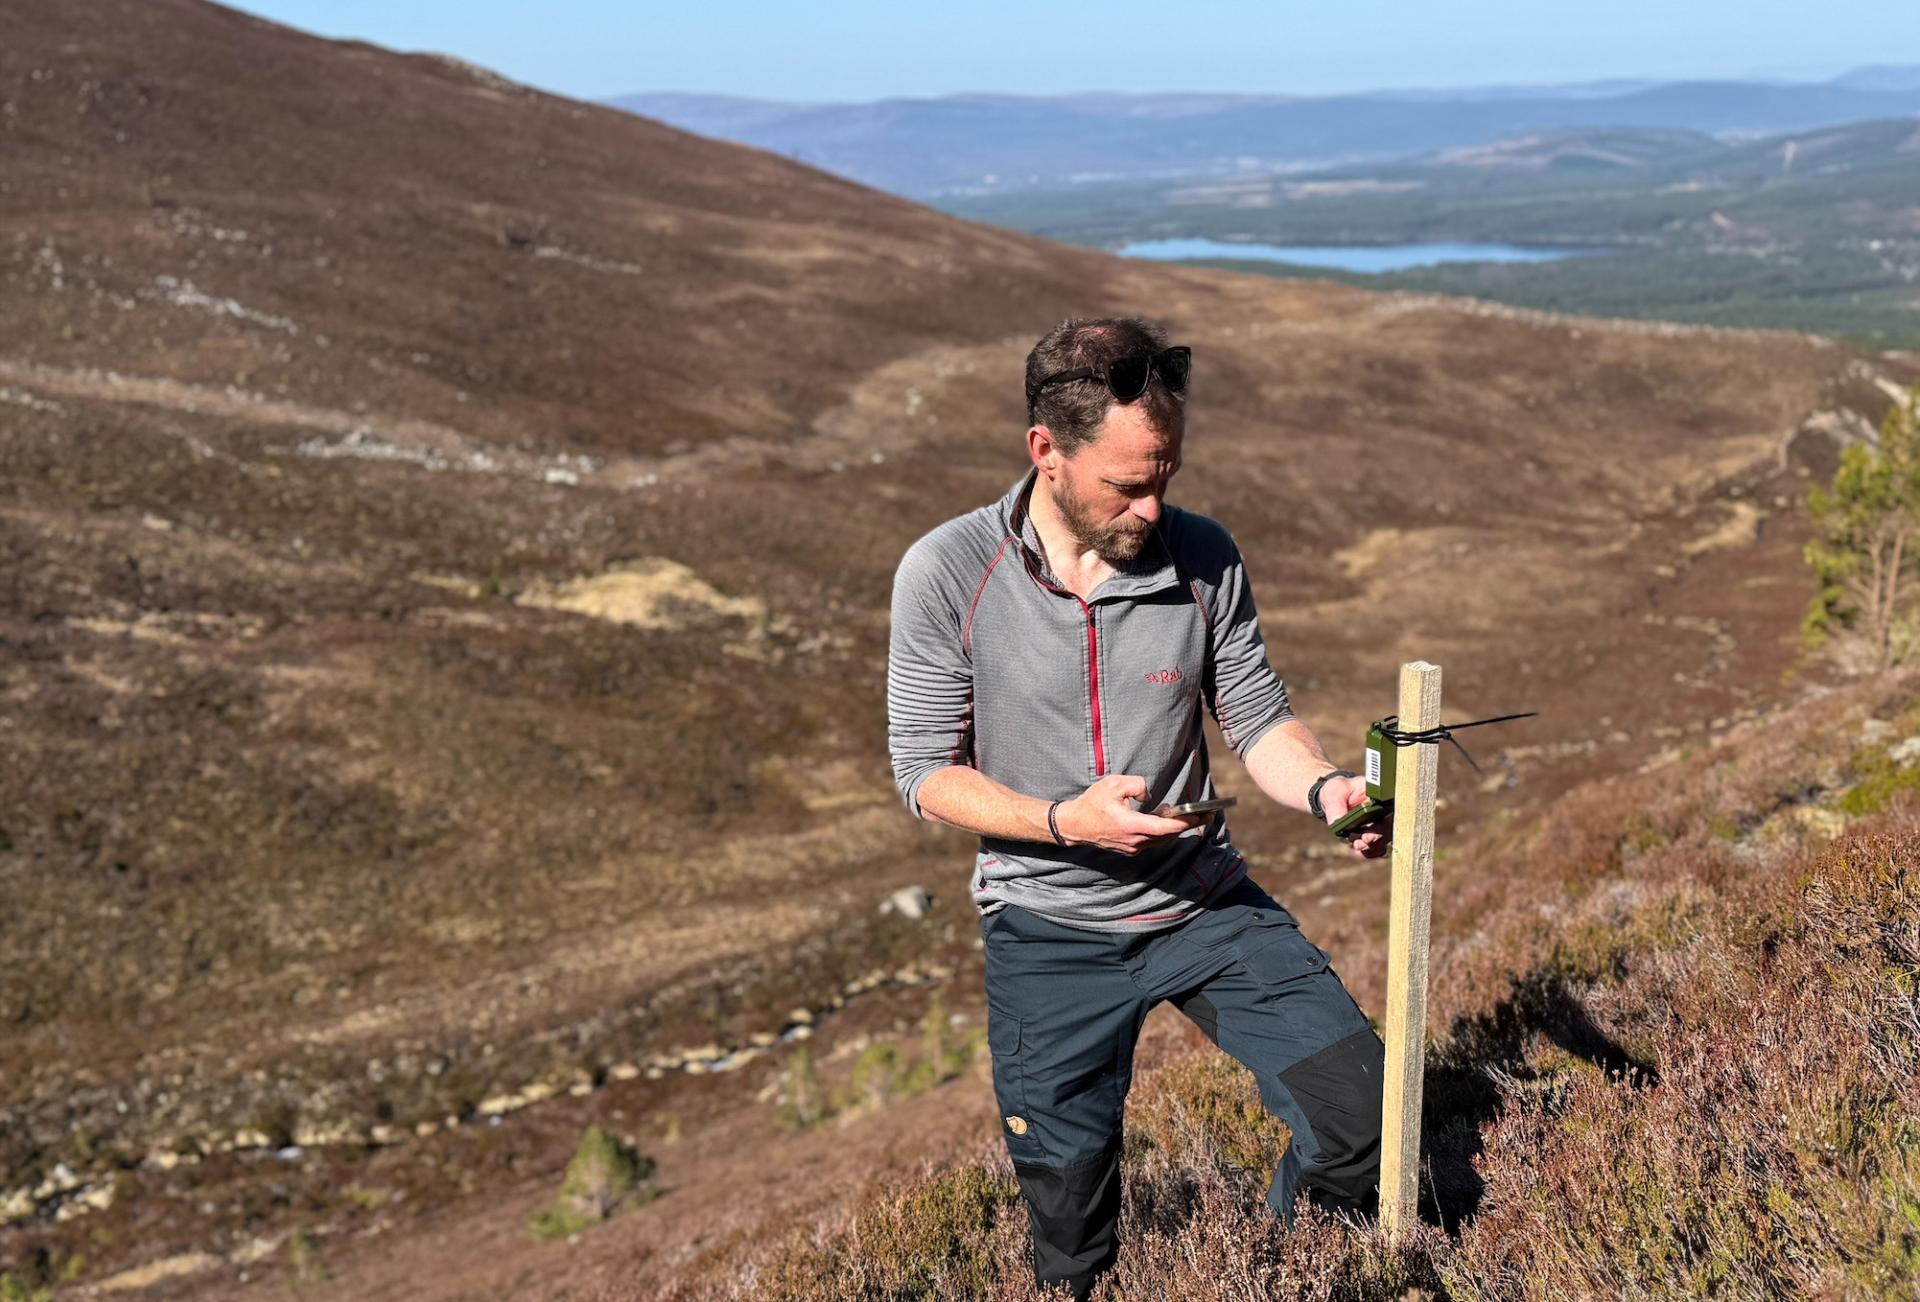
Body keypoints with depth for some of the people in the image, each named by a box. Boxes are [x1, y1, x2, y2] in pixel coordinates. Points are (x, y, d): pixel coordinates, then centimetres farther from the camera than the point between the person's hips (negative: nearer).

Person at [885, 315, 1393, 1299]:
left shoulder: (1202, 559, -6)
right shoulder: (947, 574, -14)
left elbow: (1257, 718, 2)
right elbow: (927, 773, -10)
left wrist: (1324, 788, -20)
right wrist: (1066, 821, -26)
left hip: (1207, 902, 2)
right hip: (1050, 931, -2)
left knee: (1364, 1116, -6)